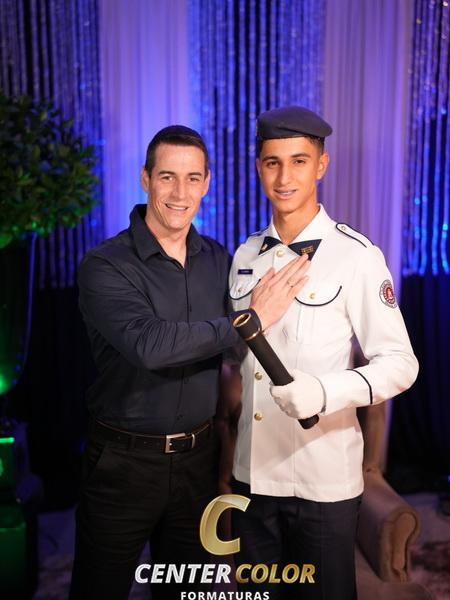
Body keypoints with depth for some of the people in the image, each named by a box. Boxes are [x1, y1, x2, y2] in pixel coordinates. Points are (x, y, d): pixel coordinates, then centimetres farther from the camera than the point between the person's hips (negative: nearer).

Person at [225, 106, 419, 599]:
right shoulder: (246, 256, 6)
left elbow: (400, 364, -12)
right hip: (252, 471, 5)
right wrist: (224, 455, 13)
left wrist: (327, 391, -28)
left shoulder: (355, 255, -12)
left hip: (323, 479, -5)